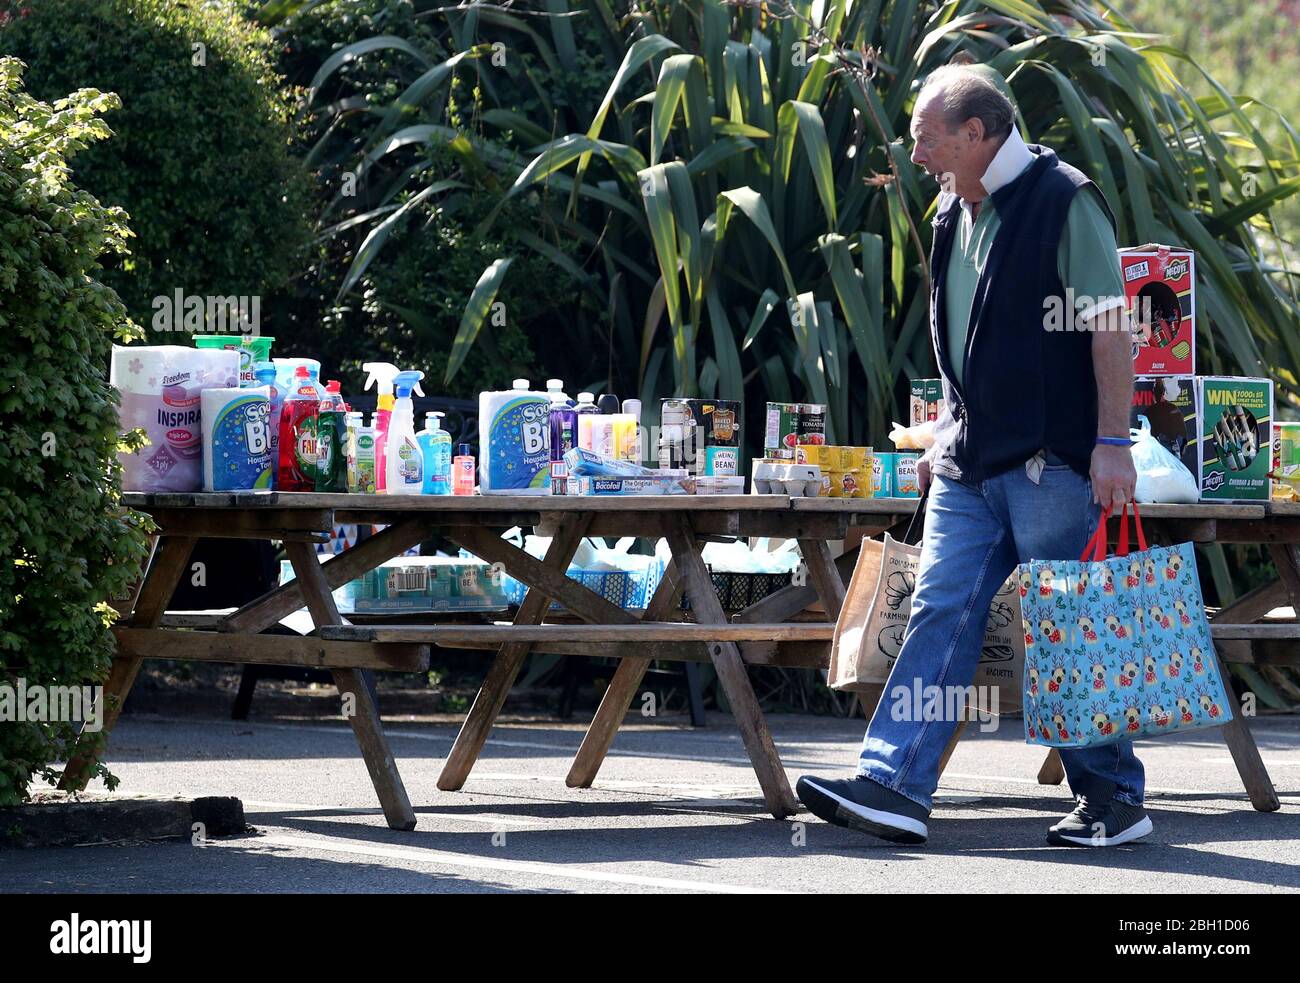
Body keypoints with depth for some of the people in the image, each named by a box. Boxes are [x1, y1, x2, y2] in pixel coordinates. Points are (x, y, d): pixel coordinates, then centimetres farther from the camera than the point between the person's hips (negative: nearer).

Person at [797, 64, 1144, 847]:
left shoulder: (1063, 201, -10)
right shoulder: (957, 214, 14)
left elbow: (1109, 328, -13)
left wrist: (1113, 441, -18)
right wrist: (948, 436, 22)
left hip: (1050, 459, -7)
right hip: (971, 460, 7)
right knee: (941, 612, -2)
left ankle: (1114, 798, 7)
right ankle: (895, 786, -8)